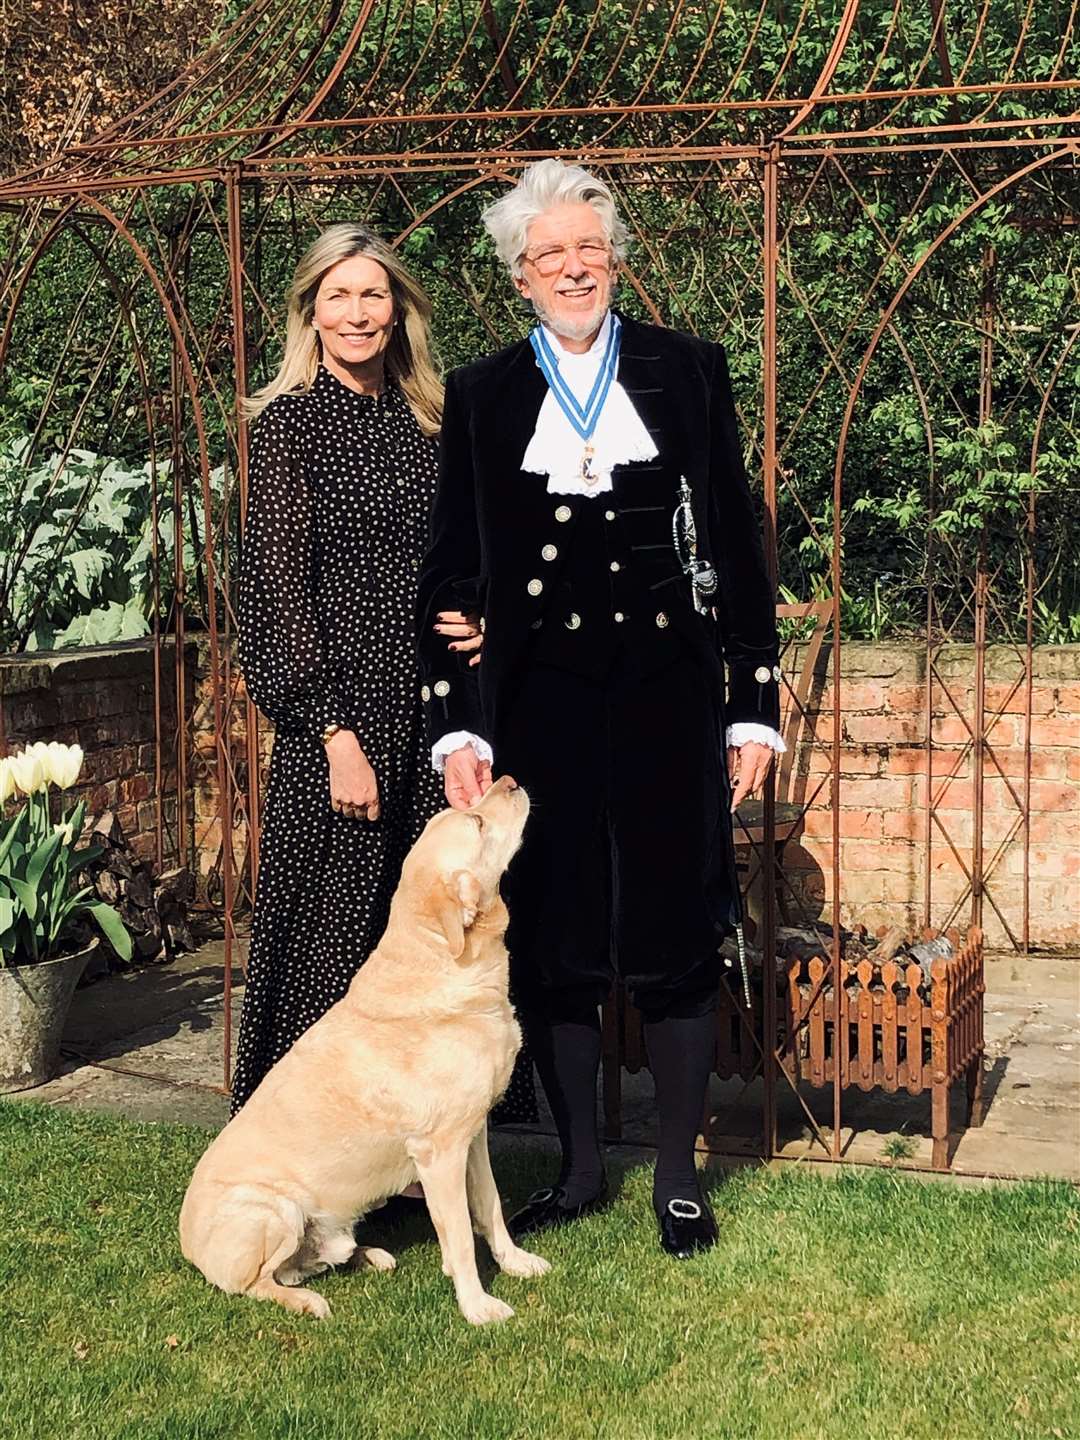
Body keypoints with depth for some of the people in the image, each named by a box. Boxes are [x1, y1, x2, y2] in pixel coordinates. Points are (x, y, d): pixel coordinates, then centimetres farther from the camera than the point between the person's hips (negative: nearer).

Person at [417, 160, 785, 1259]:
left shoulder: (687, 373, 5)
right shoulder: (481, 398, 6)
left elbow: (738, 546, 5)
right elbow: (451, 576, 4)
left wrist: (755, 704, 2)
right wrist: (456, 727, -4)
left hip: (666, 693, -1)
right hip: (539, 702, 1)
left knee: (675, 939, 3)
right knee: (548, 947, 5)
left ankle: (679, 1177, 17)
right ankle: (579, 1167, 22)